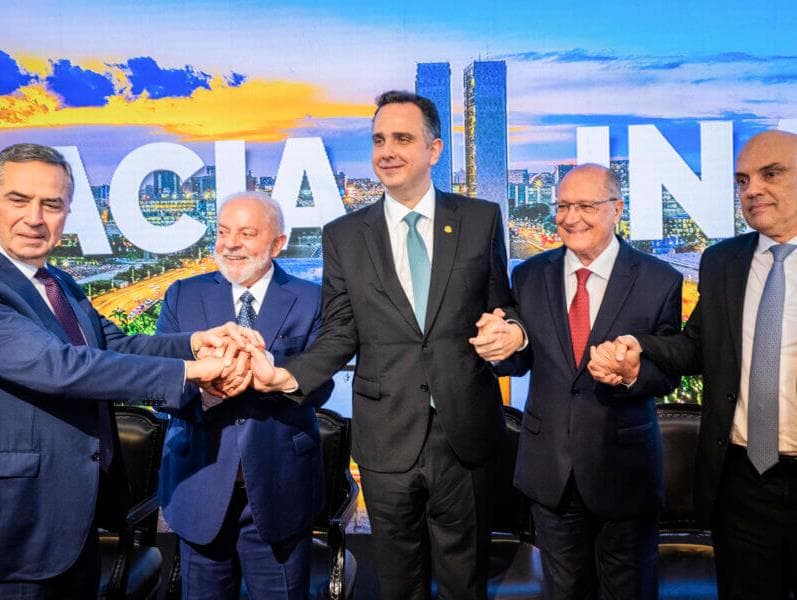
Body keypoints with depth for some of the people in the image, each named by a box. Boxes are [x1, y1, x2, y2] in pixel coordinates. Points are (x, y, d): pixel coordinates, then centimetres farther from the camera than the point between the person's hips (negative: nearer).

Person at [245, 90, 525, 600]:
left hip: (465, 429, 0)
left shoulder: (481, 219, 1)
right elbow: (341, 334, 2)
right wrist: (290, 375, -14)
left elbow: (499, 309, 7)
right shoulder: (344, 235, 2)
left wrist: (513, 332, -14)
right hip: (387, 437, 1)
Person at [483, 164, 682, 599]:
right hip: (550, 465, 2)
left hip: (625, 468, -2)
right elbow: (521, 360, 1)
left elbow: (668, 371, -5)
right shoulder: (530, 275, -1)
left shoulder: (660, 281, -8)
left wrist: (633, 373, -27)